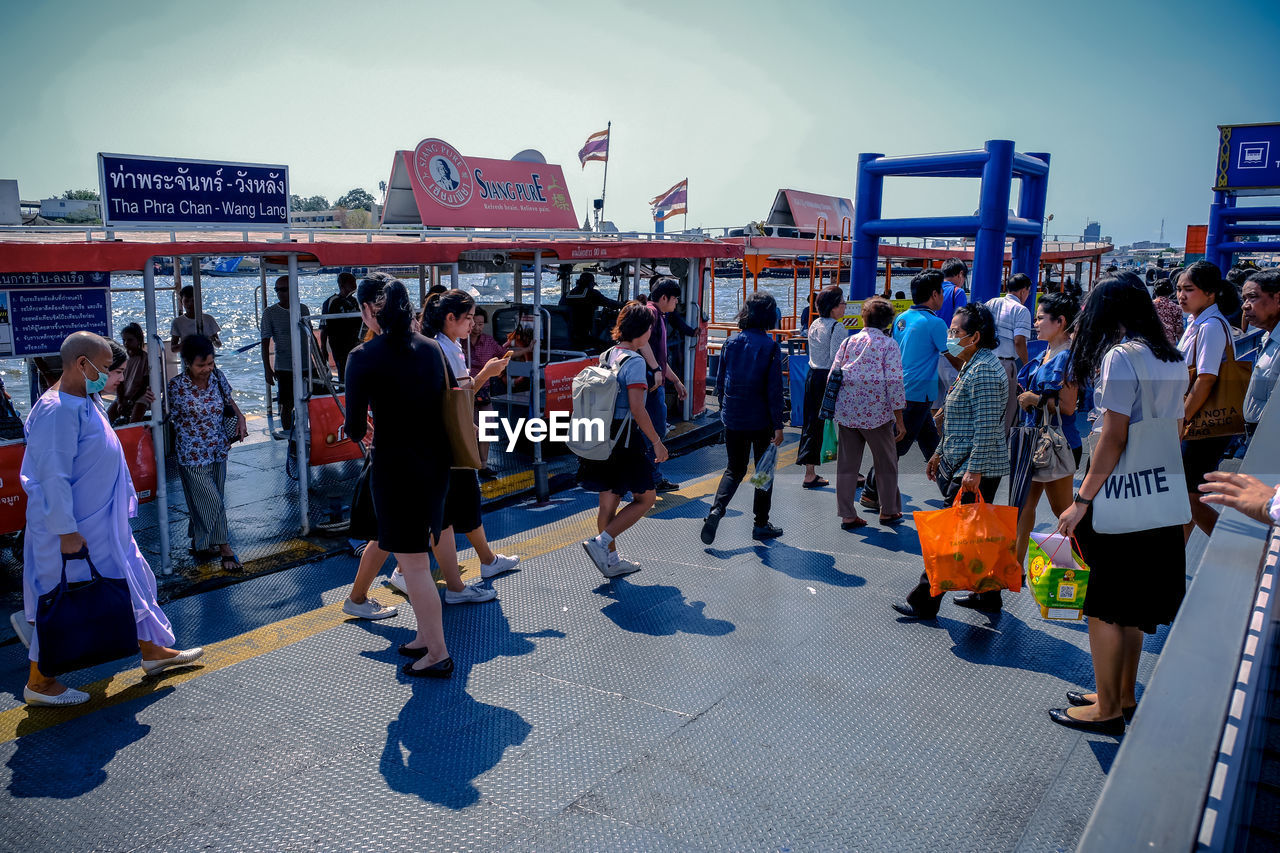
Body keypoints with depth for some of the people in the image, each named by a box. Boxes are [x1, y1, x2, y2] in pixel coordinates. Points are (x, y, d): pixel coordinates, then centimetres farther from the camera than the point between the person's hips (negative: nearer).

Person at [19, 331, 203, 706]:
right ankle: (39, 683, 20)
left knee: (132, 579, 17)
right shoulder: (58, 410, -24)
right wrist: (67, 532, -24)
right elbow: (53, 476, -25)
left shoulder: (87, 401, 8)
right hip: (71, 528, -10)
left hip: (103, 523, 10)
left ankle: (153, 650, 31)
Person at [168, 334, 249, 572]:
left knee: (213, 501, 14)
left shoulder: (217, 377, -3)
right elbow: (170, 420, -6)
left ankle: (200, 543, 33)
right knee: (212, 501, -5)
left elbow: (228, 400, 13)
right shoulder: (177, 386, -16)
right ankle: (224, 548, 8)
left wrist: (240, 416, -3)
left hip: (218, 450, 5)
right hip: (192, 455, -5)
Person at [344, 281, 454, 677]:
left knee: (413, 564, 3)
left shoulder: (364, 357, -13)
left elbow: (355, 428, -13)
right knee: (417, 557, 20)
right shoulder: (431, 348, 4)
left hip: (394, 463, -7)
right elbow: (443, 405, 9)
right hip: (436, 460, 7)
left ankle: (437, 654, 10)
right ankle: (426, 637, 31)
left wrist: (359, 432, 9)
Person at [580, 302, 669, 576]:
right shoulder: (634, 361, -15)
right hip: (624, 438, -8)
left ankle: (611, 560, 22)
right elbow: (637, 409, -19)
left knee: (608, 500, 13)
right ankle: (601, 542, -4)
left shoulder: (606, 355, 10)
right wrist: (657, 441, -12)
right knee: (646, 497, 5)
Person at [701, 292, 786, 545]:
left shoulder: (732, 343, 1)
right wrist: (778, 425, -9)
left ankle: (716, 509, -7)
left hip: (733, 418, 4)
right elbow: (774, 389, -13)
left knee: (734, 469, 16)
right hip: (761, 420, -3)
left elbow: (720, 381, 7)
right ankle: (761, 525, 18)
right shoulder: (770, 346, -11)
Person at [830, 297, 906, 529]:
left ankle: (847, 515, 10)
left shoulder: (849, 342, 7)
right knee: (886, 463, 13)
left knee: (847, 464, 8)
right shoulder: (889, 345, -5)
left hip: (847, 412, 4)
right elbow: (894, 382, -10)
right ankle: (888, 511, 24)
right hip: (876, 414, -3)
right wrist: (899, 420, -6)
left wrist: (834, 407, 16)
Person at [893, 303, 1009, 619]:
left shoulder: (985, 370, -17)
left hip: (975, 471, -10)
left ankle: (924, 602, 3)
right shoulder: (971, 366, 16)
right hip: (961, 466, 10)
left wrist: (974, 469, -25)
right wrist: (940, 453, 25)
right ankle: (987, 596, 27)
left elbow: (987, 426, -23)